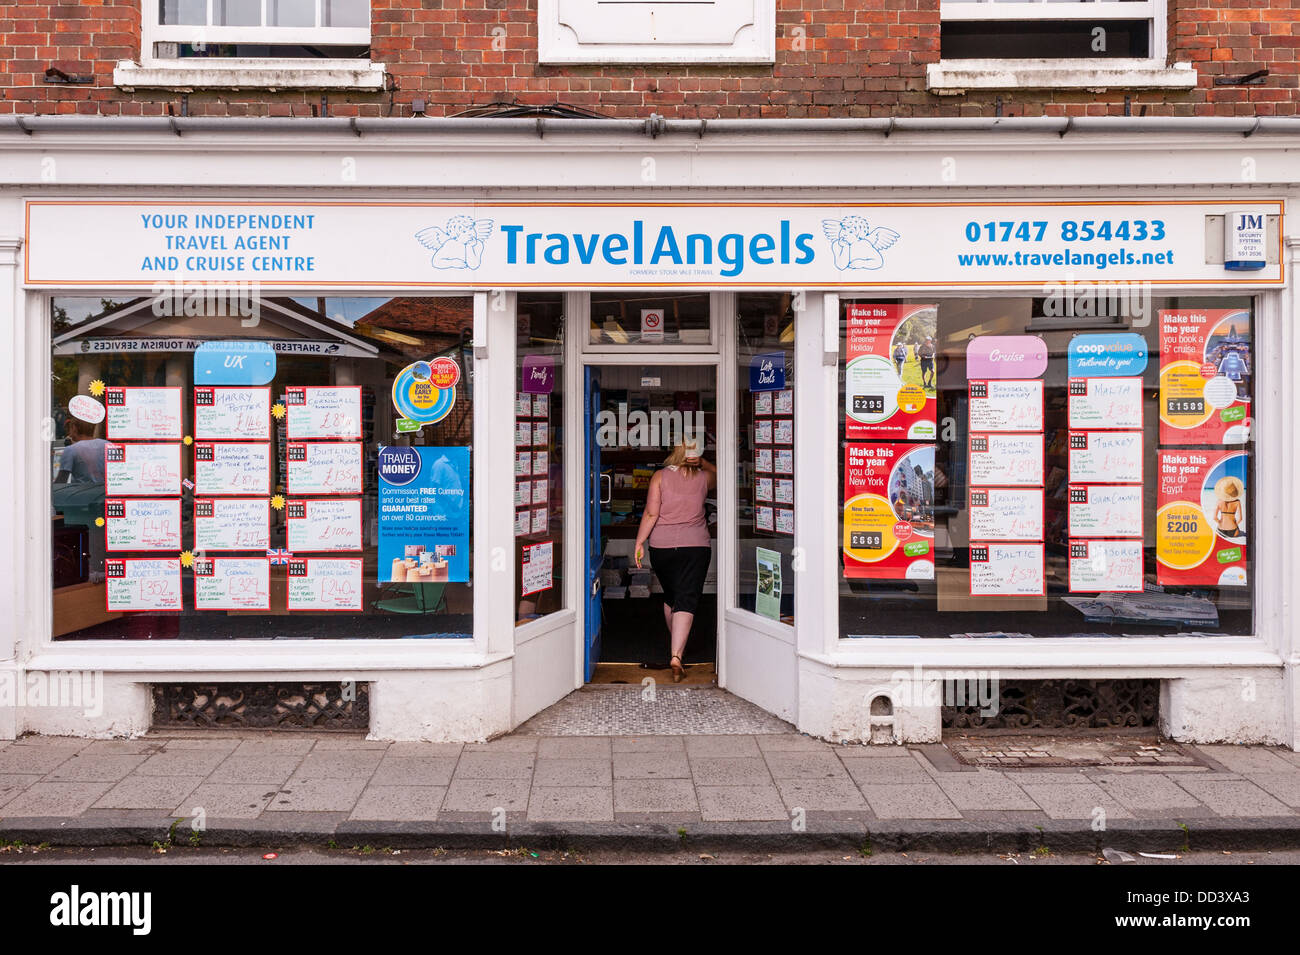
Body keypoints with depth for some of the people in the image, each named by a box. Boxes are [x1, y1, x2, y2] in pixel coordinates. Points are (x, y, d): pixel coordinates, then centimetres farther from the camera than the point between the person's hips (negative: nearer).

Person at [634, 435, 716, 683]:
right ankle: (677, 654, -21)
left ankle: (675, 644, 38)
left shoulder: (660, 476, -5)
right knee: (686, 600, -5)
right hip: (695, 546, -1)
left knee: (670, 596, 20)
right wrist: (701, 462, 16)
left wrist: (639, 542, -2)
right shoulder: (704, 477, 0)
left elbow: (651, 513, -9)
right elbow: (719, 474, 26)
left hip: (661, 545, 1)